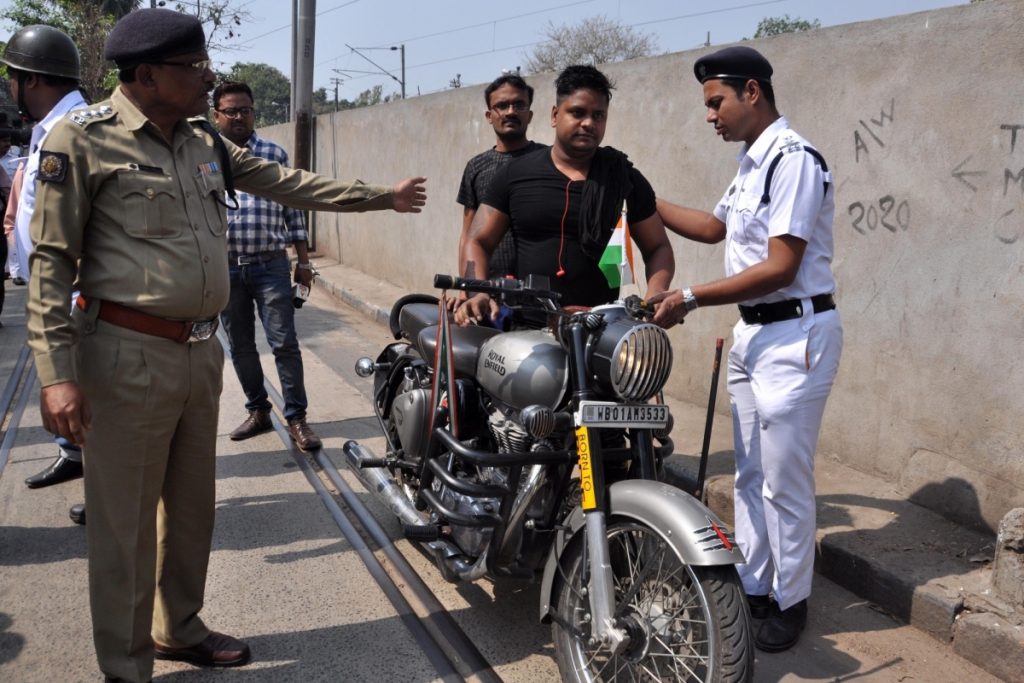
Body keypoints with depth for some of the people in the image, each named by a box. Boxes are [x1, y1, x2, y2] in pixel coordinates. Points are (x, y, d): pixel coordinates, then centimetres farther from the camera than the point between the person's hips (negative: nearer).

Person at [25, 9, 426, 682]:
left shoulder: (205, 142, 11)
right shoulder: (83, 138, -9)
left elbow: (286, 183, 21)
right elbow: (52, 259, -10)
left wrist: (381, 195, 25)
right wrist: (58, 374, -16)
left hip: (201, 352, 7)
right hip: (129, 357, -7)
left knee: (191, 507, 19)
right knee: (125, 523, 4)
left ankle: (180, 628, 38)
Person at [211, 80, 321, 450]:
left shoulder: (274, 153, 5)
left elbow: (293, 209, 6)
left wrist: (303, 260, 3)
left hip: (270, 265, -2)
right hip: (225, 267, 2)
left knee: (284, 343, -4)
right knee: (240, 346, 10)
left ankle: (297, 419, 4)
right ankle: (258, 412, 25)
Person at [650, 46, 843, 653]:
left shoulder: (794, 159, -16)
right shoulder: (753, 163, 14)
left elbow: (779, 269, -21)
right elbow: (714, 228, 27)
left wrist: (690, 298, -19)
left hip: (794, 333, -10)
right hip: (753, 331, 10)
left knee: (784, 483, 0)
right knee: (750, 476, 16)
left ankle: (791, 601, 17)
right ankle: (752, 588, 29)